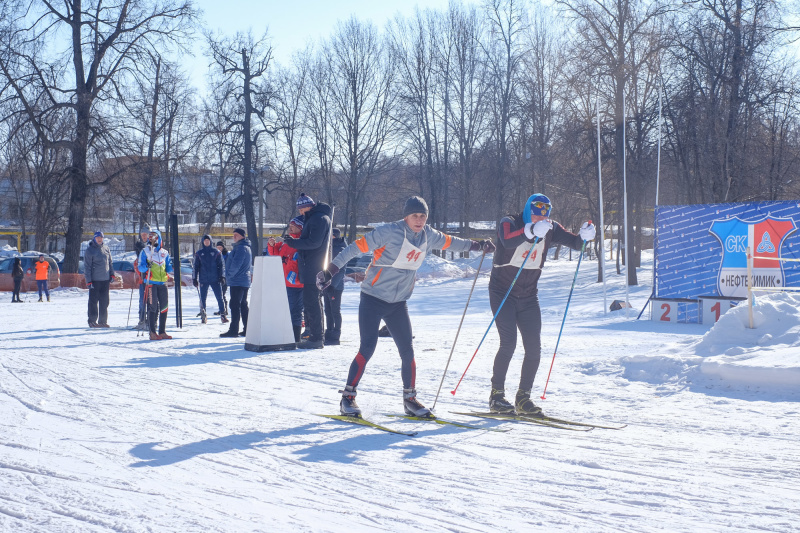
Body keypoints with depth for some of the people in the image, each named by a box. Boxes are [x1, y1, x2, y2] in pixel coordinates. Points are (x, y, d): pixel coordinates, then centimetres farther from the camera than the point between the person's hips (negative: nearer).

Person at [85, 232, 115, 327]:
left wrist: (112, 275, 11)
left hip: (105, 280, 5)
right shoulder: (89, 250, -3)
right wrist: (88, 281, -11)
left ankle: (103, 321, 13)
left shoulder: (106, 249, 12)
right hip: (94, 280, -5)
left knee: (104, 301, 7)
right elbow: (87, 266, -5)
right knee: (93, 301, -1)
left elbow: (110, 263, 20)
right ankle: (92, 321, 4)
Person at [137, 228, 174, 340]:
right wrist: (146, 266, -21)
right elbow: (140, 267, -1)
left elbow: (168, 268, 17)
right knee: (153, 307, -7)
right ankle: (152, 332, -4)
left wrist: (173, 267, -4)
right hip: (151, 283, -4)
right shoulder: (145, 251, 5)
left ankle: (162, 332, 12)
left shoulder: (164, 252, 15)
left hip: (162, 283, 4)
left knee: (164, 307, 4)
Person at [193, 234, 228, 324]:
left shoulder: (216, 252, 6)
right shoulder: (199, 253, 8)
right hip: (203, 279, 1)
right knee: (203, 298, 4)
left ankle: (223, 315, -2)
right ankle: (203, 315, 14)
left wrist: (222, 276, -1)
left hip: (215, 279, -1)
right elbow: (195, 266, 11)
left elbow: (221, 265, 8)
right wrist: (194, 279, 6)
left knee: (219, 297, -6)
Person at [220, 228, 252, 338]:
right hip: (244, 281, 11)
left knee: (235, 305, -9)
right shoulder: (247, 248, 18)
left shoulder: (241, 248, -16)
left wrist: (230, 274, -7)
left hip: (237, 282, -11)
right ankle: (247, 329, 16)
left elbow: (236, 264, -23)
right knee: (243, 305, 14)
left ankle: (233, 330, -11)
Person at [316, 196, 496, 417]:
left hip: (398, 303, 6)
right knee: (367, 349, -13)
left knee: (407, 352, 3)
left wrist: (477, 245, 30)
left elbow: (449, 242, 22)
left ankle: (409, 399, 19)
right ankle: (347, 397, -4)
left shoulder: (428, 236, 2)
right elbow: (357, 247, -17)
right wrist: (331, 270, -23)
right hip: (373, 299, -6)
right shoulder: (389, 232, -17)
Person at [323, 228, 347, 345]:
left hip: (336, 286, -8)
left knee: (335, 311, -3)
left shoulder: (341, 250, -11)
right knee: (328, 311, 11)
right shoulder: (329, 248, 15)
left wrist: (333, 284, -22)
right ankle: (329, 334, 18)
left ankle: (336, 336, 1)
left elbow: (340, 270, -17)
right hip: (327, 285, 8)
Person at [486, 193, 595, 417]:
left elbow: (574, 243, -5)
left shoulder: (550, 229, 0)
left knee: (534, 348, -2)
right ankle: (497, 395, -3)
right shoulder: (509, 222, -15)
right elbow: (508, 241, -38)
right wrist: (531, 231, -55)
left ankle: (523, 398, 9)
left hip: (528, 296, 5)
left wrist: (584, 236, -28)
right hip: (503, 293, -5)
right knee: (508, 343, -15)